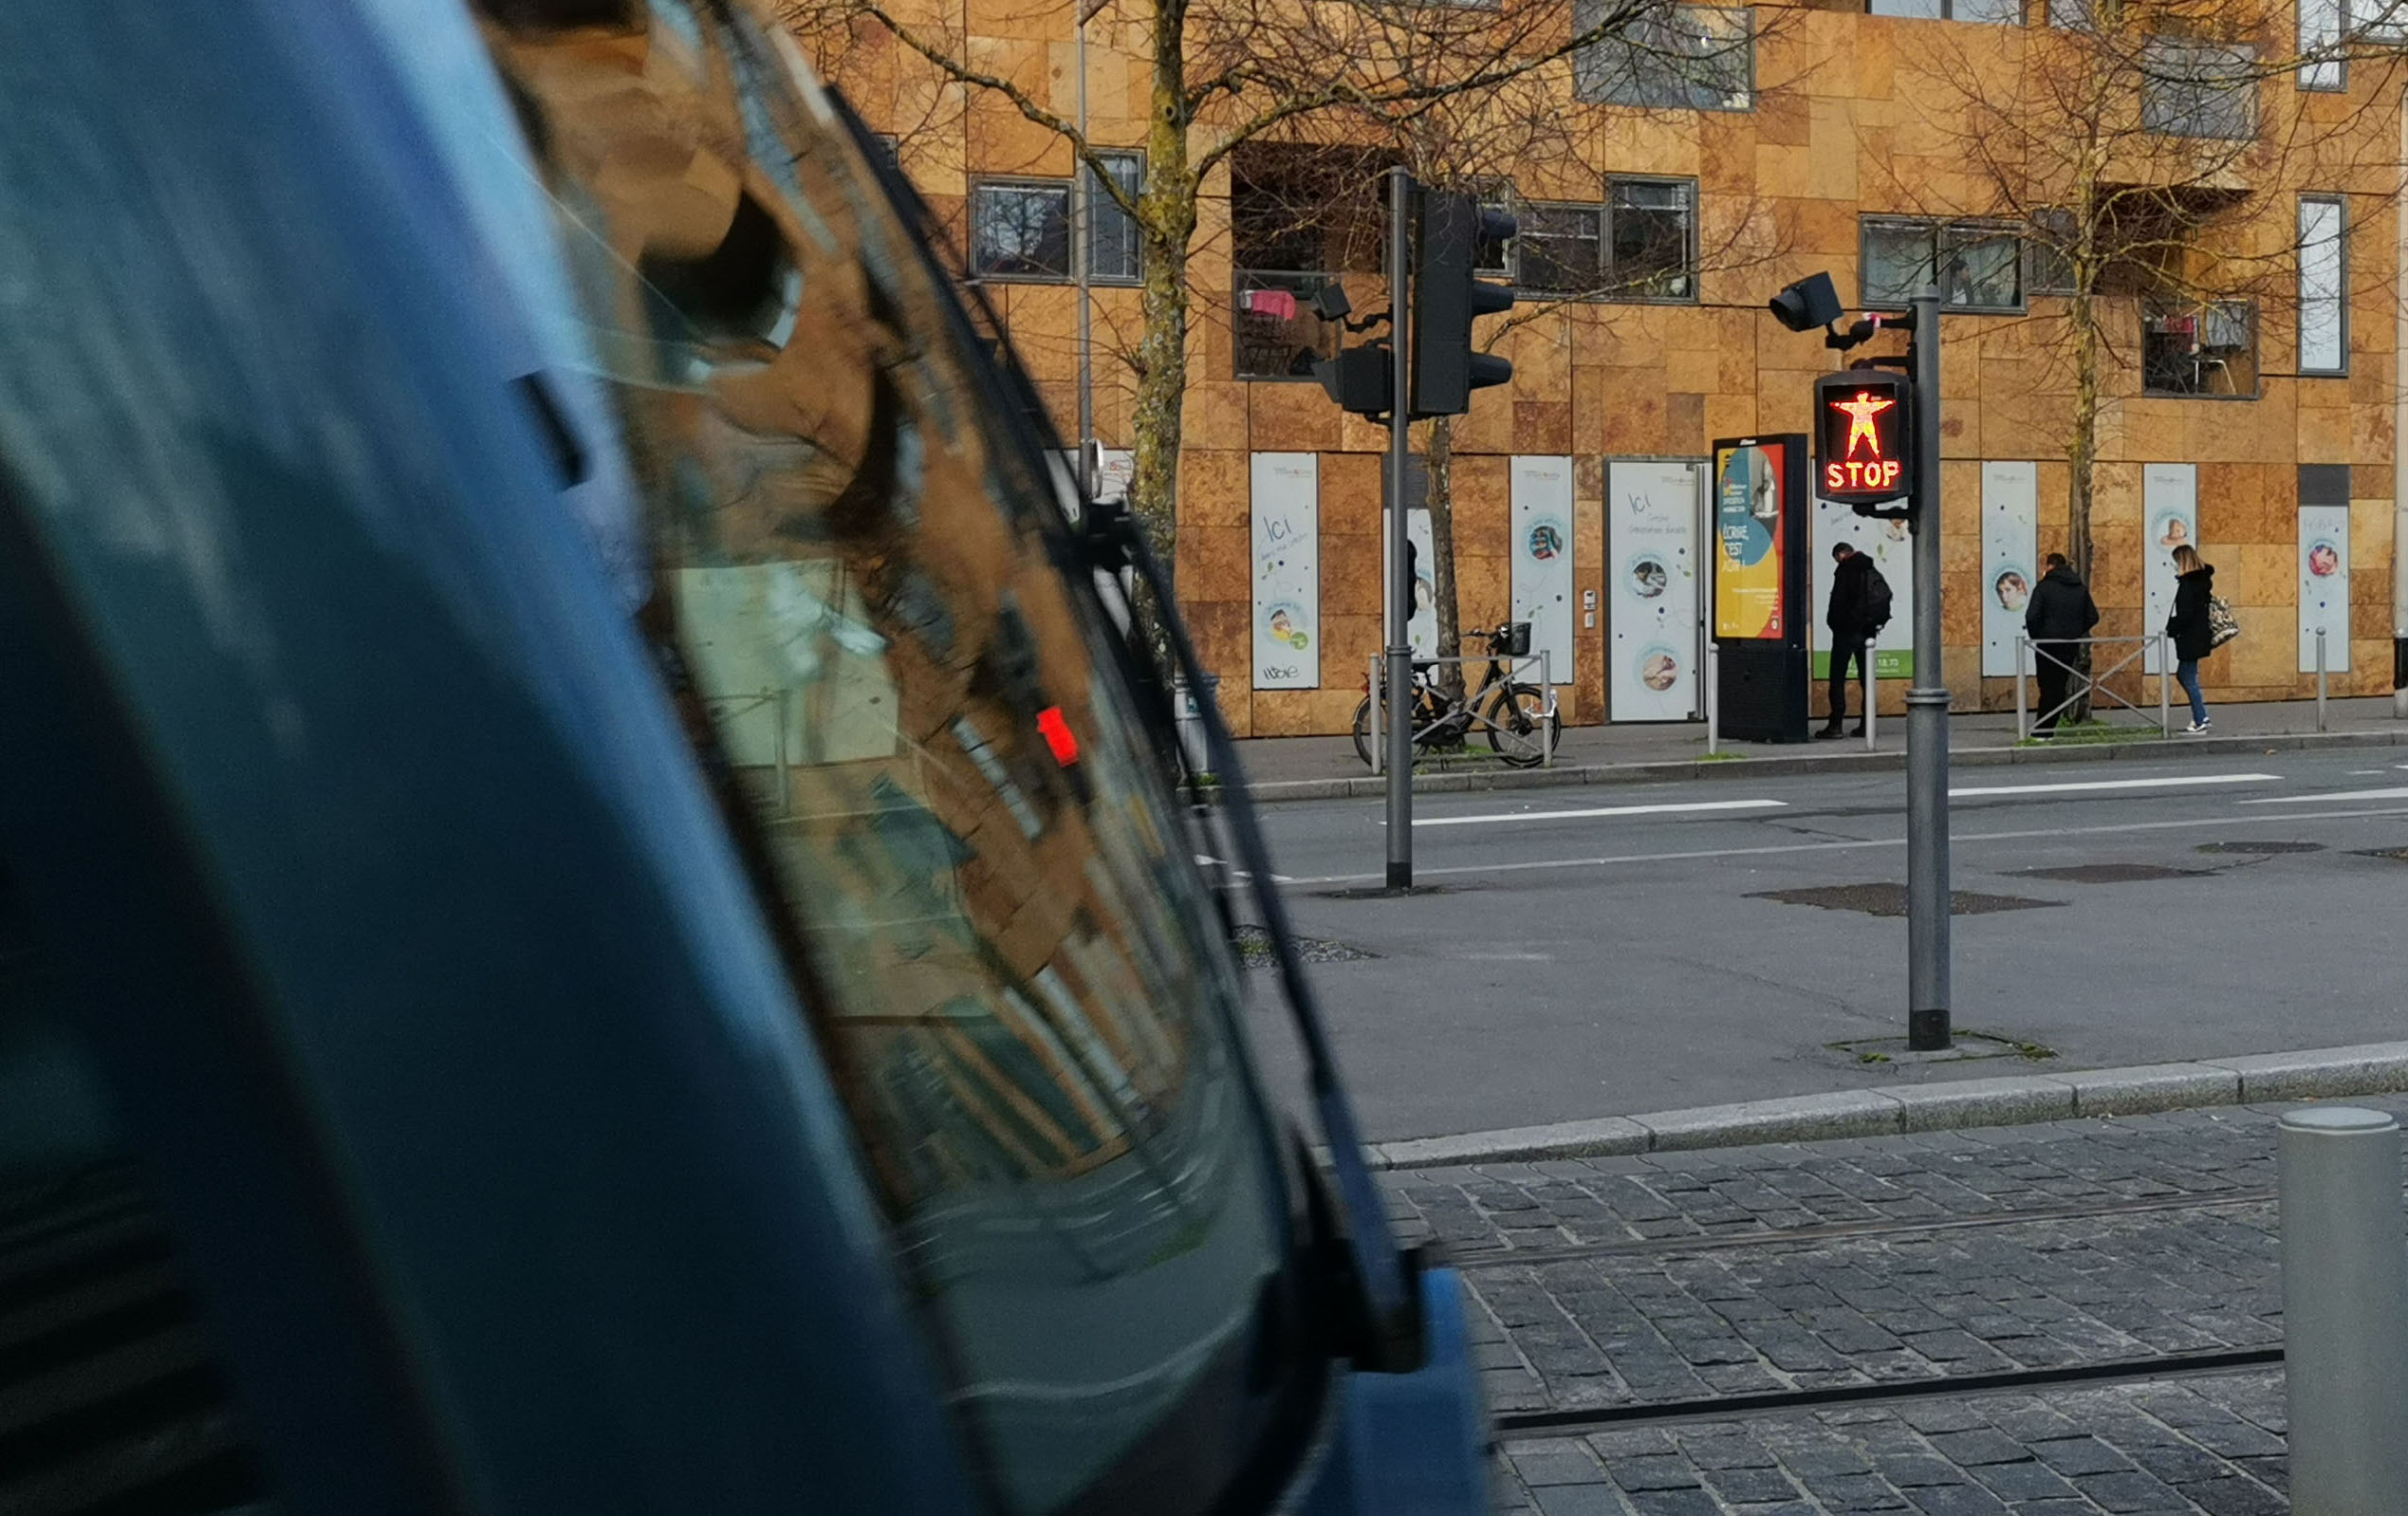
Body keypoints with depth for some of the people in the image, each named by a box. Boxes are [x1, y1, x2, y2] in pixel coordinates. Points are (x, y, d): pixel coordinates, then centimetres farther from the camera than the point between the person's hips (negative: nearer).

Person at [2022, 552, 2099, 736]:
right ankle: (2048, 729, 7)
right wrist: (2076, 632, 15)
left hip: (2048, 644, -4)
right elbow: (2093, 617, 8)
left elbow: (2032, 616, -17)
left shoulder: (2044, 587, -8)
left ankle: (2042, 730, 0)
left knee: (2048, 687, 0)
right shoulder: (2081, 588, 8)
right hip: (2071, 645, 4)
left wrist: (2035, 636, -2)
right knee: (2060, 686, 8)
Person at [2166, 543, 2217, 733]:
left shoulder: (2187, 584, -18)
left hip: (2190, 639, -10)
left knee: (2189, 679, -1)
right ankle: (2201, 717, 19)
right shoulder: (2202, 579, 10)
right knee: (2183, 675, 18)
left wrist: (2170, 629, -11)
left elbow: (2185, 615, -22)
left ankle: (2200, 721, 3)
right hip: (2198, 636, 10)